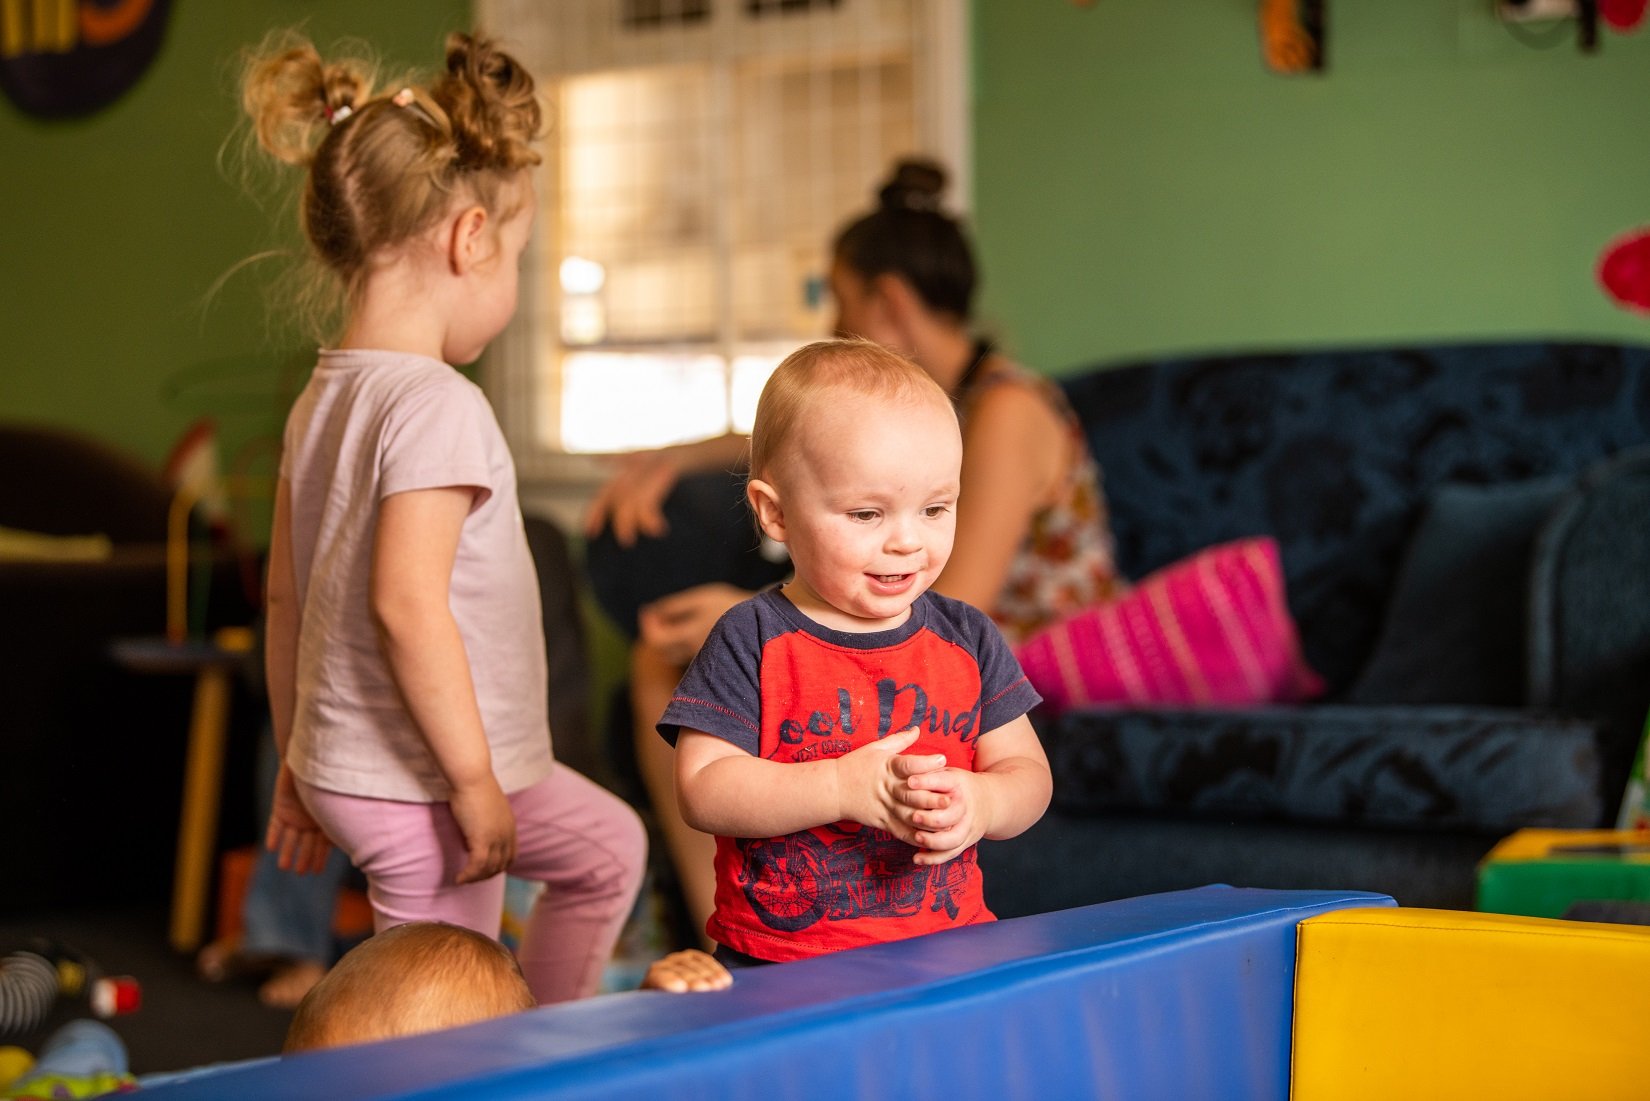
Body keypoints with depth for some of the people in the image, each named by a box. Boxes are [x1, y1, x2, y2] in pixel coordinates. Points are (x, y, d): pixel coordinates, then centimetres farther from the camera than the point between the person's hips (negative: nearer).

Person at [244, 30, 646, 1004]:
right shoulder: (436, 405, -21)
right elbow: (405, 602, -28)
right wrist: (474, 778, -21)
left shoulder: (322, 400, 8)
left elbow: (287, 598, 13)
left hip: (341, 765, 10)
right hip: (414, 783, -10)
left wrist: (298, 760, 20)